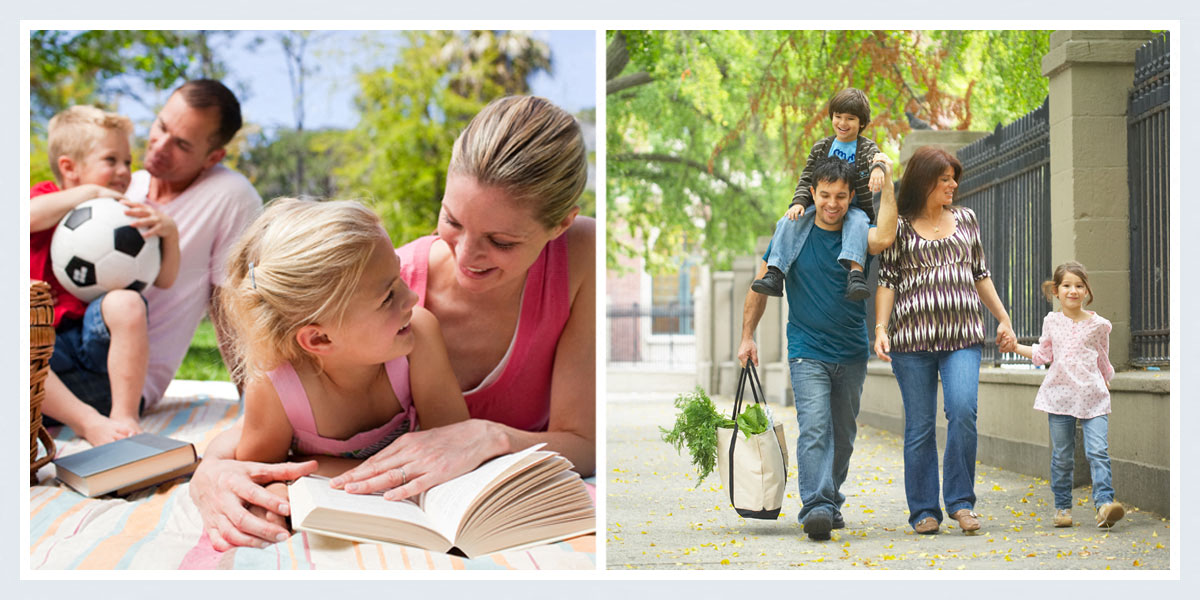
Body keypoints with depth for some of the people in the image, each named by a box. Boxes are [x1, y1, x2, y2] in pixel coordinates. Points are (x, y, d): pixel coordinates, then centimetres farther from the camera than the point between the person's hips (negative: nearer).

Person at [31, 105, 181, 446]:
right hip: (43, 341, -1)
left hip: (98, 336, 1)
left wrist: (168, 232, -8)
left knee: (126, 302, -33)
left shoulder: (123, 218, 18)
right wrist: (90, 192, -12)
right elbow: (31, 216, -17)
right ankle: (88, 422, -39)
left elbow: (164, 280, 10)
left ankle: (125, 416, -30)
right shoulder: (47, 199, 11)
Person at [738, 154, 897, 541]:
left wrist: (887, 178, -21)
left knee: (843, 435, 13)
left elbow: (884, 238, -26)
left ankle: (831, 503, 29)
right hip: (808, 352, -3)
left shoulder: (857, 235, -1)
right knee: (814, 429, -18)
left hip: (852, 353, 3)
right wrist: (747, 336, 1)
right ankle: (816, 508, -26)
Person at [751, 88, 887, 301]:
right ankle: (774, 275, -31)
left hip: (855, 208, -3)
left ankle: (855, 270, -54)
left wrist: (878, 168, -48)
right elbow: (806, 179, 10)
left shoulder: (867, 148, 3)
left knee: (857, 222, -38)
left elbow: (875, 158, -21)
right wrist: (799, 202, -11)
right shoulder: (821, 147, 12)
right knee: (788, 222, -22)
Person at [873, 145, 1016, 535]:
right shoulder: (899, 226, 5)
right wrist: (880, 328, -8)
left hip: (962, 335, 2)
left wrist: (1003, 319, 18)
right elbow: (887, 281, 3)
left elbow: (980, 275, 21)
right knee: (919, 425, 0)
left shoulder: (965, 219, 16)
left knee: (963, 409, -17)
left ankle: (960, 501, -5)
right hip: (912, 336, -2)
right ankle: (924, 511, 9)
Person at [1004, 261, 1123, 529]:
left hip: (1093, 397, -1)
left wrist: (1105, 387, 17)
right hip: (1060, 396, 2)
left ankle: (1104, 503, -19)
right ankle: (1062, 507, 15)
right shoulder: (1051, 322, 8)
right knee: (1062, 456, 6)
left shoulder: (1097, 324, 3)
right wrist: (1016, 347, 13)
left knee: (1098, 451, -14)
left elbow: (1103, 361, 15)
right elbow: (1043, 354, 21)